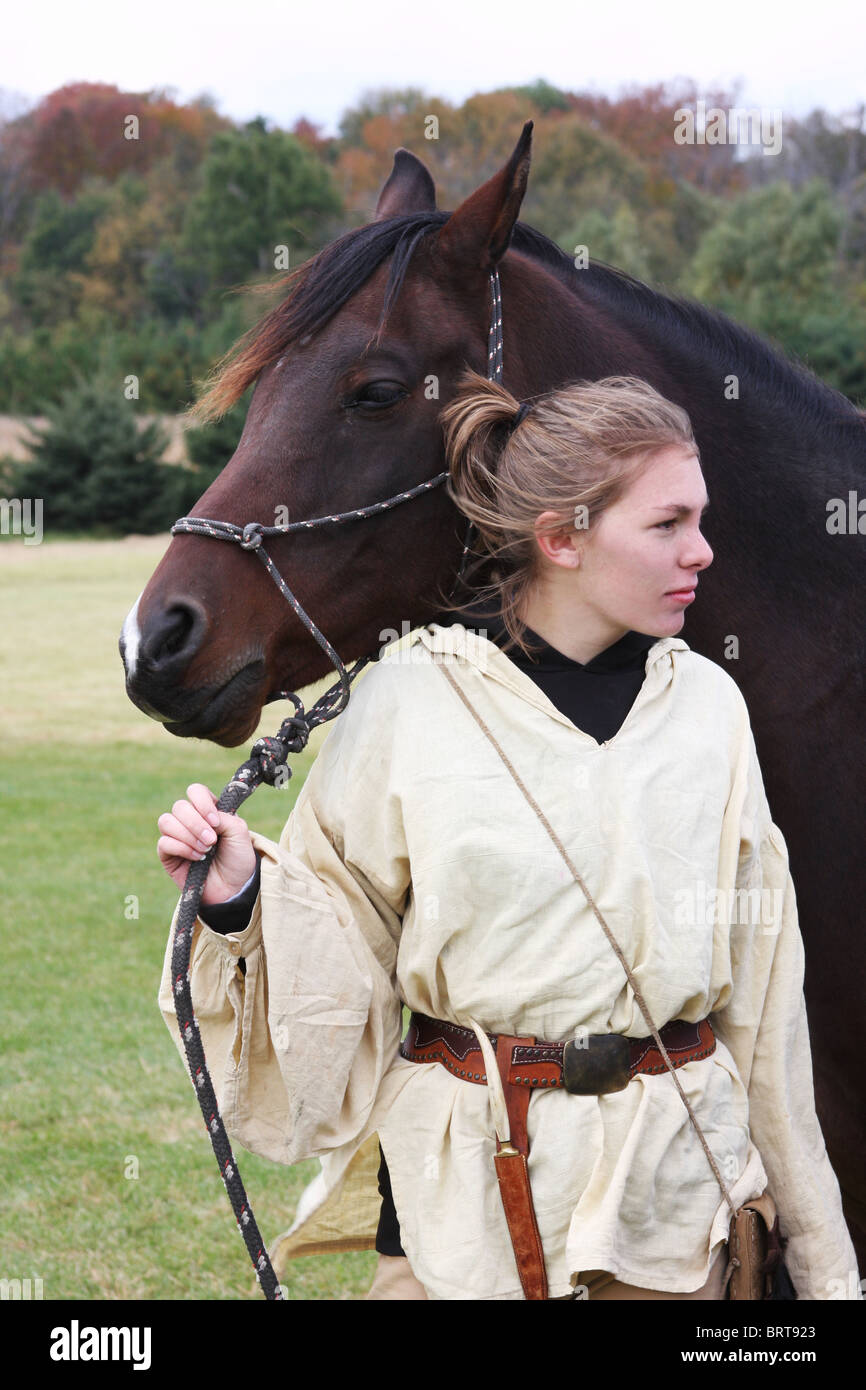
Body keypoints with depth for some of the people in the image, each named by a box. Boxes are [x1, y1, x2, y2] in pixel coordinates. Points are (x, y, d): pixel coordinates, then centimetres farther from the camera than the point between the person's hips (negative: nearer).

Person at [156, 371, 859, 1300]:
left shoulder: (707, 703, 2)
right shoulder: (408, 703, -8)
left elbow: (759, 980, 7)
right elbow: (340, 938, -1)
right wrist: (241, 897, -23)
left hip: (676, 1182, 3)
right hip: (467, 1182, -3)